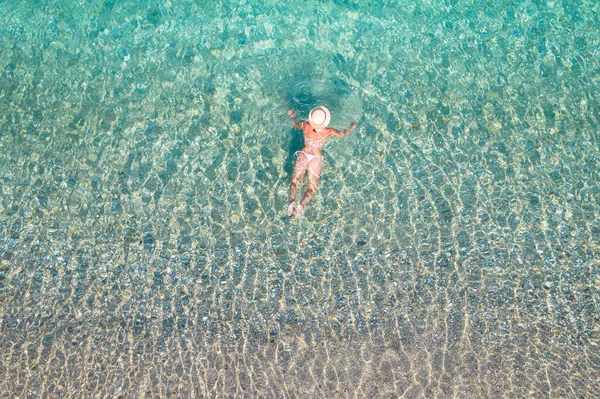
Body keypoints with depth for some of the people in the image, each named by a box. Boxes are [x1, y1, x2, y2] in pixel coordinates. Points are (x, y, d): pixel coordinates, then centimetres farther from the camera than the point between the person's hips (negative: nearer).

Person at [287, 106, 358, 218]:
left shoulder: (305, 125, -11)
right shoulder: (329, 132, -13)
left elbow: (295, 125, 13)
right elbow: (344, 134, 5)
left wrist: (292, 118, 33)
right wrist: (351, 127, 24)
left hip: (303, 155, 1)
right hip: (316, 159, -1)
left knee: (295, 180, 10)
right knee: (311, 188, 4)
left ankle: (292, 201, -18)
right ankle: (301, 204, -24)